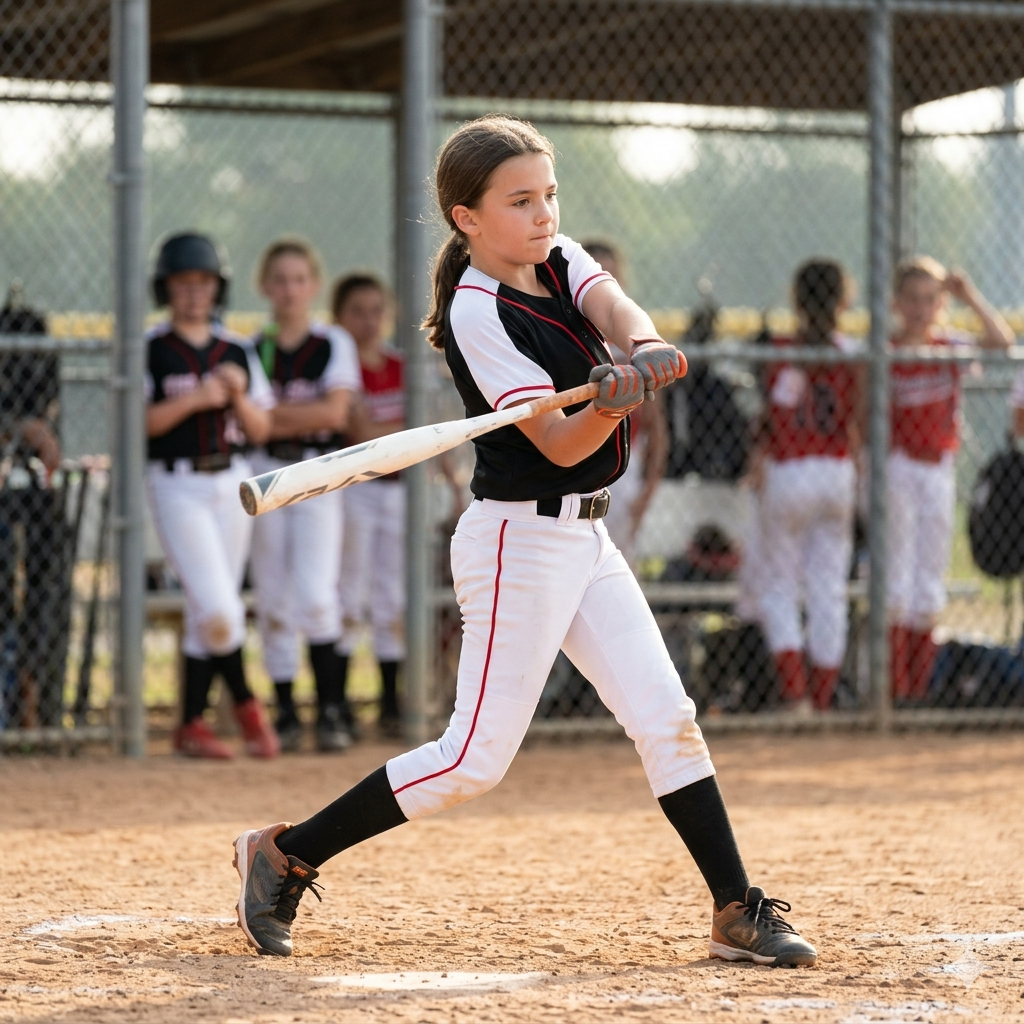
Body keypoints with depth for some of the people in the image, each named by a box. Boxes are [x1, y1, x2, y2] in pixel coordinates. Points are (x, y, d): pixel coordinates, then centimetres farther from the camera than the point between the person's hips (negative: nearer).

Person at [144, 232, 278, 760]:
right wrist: (194, 399, -19)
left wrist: (239, 395, -8)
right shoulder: (149, 350, -3)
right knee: (217, 610, -15)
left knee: (206, 615, 7)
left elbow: (260, 430, 10)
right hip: (177, 487, -5)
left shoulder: (237, 351, 11)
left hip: (232, 483, 5)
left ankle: (191, 725, 14)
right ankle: (246, 705, 3)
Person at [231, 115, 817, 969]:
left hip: (584, 537, 8)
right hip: (520, 539, -8)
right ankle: (285, 856, 3)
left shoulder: (560, 259, 6)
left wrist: (643, 349, -36)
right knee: (476, 759, -7)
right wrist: (615, 401, -40)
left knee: (666, 718, 4)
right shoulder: (476, 313, -17)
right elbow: (561, 445, -21)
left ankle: (739, 912, 8)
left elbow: (616, 310, -14)